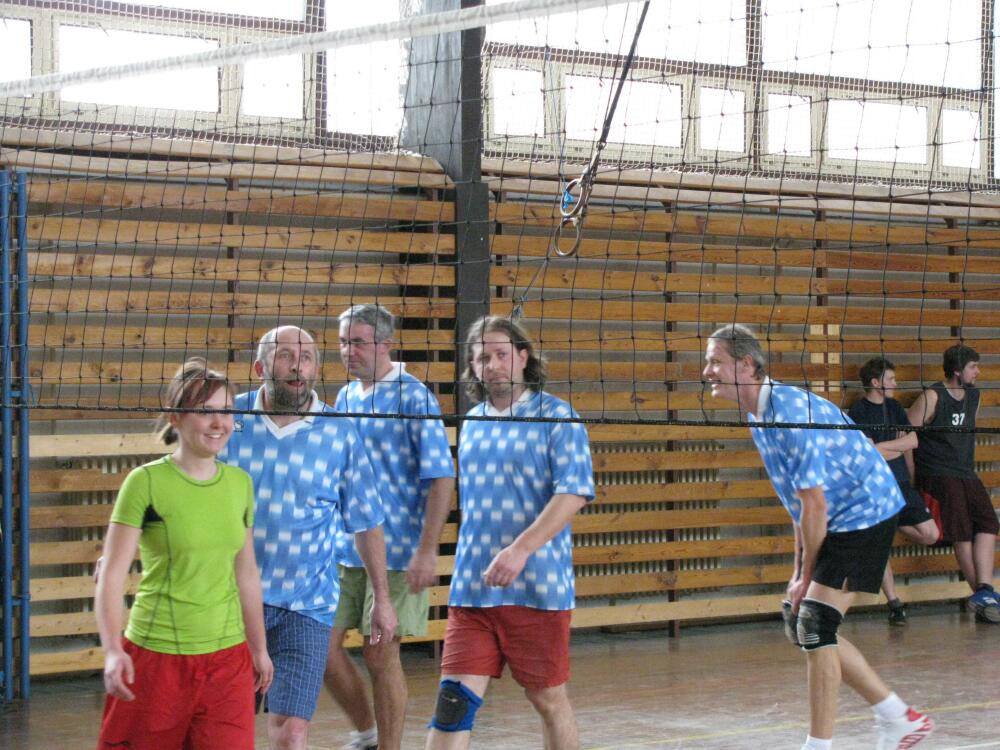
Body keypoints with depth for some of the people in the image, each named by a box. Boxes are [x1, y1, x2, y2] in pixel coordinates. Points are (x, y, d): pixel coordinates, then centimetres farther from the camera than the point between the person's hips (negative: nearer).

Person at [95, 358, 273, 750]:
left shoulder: (240, 483, 7)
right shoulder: (146, 482, -8)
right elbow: (111, 575, -11)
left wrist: (258, 648, 21)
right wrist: (112, 651, -22)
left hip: (228, 659, 4)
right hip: (156, 658, -4)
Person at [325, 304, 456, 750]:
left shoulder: (414, 397, -9)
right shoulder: (344, 398, 11)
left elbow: (442, 478, -12)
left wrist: (427, 550, -18)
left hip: (396, 551, -6)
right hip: (342, 549, 6)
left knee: (381, 655, -3)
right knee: (322, 644, 4)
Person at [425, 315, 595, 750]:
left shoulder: (556, 416, -5)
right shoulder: (472, 422, 13)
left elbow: (574, 493, -15)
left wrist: (520, 550, -25)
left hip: (537, 588, -5)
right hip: (472, 587, 5)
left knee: (549, 699, 6)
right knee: (454, 700, -4)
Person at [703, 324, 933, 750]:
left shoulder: (792, 414, -26)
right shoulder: (757, 415, 6)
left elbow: (814, 506, -23)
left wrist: (805, 577, -13)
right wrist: (799, 569, 10)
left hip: (864, 515, -10)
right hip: (835, 521, 10)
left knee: (815, 624, -14)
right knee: (800, 626, 9)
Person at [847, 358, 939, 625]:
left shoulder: (894, 407, 14)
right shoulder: (858, 412, -7)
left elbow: (913, 441, 4)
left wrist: (882, 446, -10)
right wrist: (899, 448, 0)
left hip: (901, 482, 6)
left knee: (930, 534, -3)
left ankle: (895, 525, 25)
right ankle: (894, 604, 0)